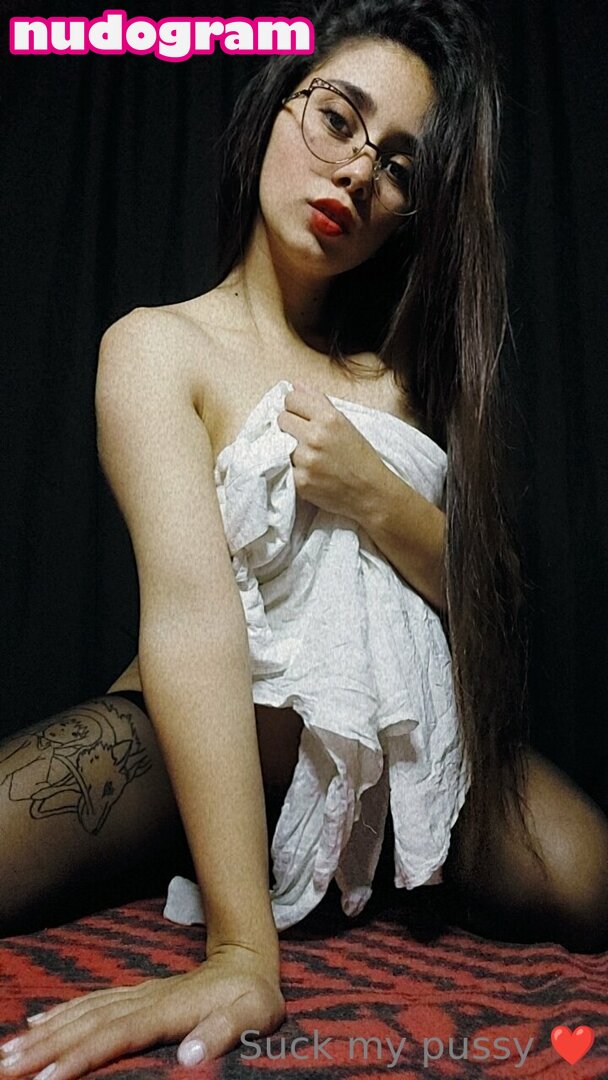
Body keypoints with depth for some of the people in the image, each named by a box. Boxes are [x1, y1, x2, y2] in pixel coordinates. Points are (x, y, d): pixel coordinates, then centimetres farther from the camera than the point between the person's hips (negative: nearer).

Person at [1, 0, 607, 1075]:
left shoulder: (412, 363, 8)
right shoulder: (160, 345, -7)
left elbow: (496, 596, 3)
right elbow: (192, 609, -24)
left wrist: (377, 501, -17)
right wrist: (241, 952, -31)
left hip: (401, 733, 5)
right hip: (217, 731, -3)